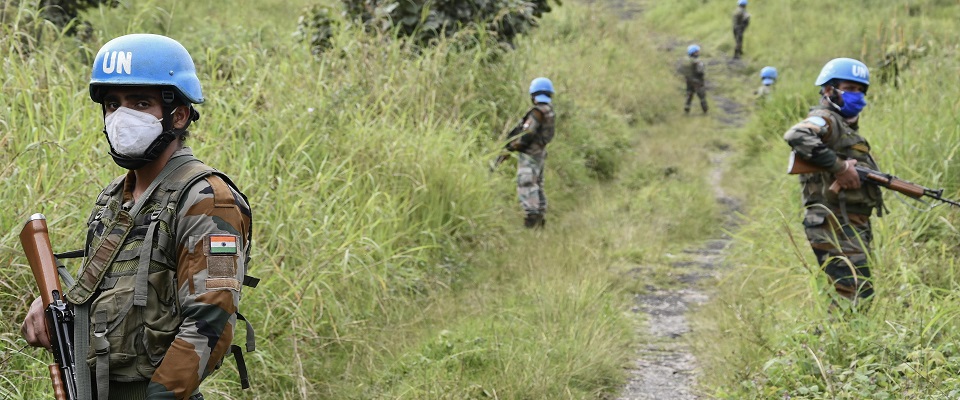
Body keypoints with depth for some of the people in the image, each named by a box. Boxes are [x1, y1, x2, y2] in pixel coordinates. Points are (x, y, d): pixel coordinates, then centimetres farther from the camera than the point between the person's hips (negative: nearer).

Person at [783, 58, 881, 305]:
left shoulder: (846, 125, 22)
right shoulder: (826, 120, -8)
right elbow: (796, 136, -30)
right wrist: (839, 166, -26)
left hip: (854, 228, 10)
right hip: (835, 227, -10)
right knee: (859, 301, -14)